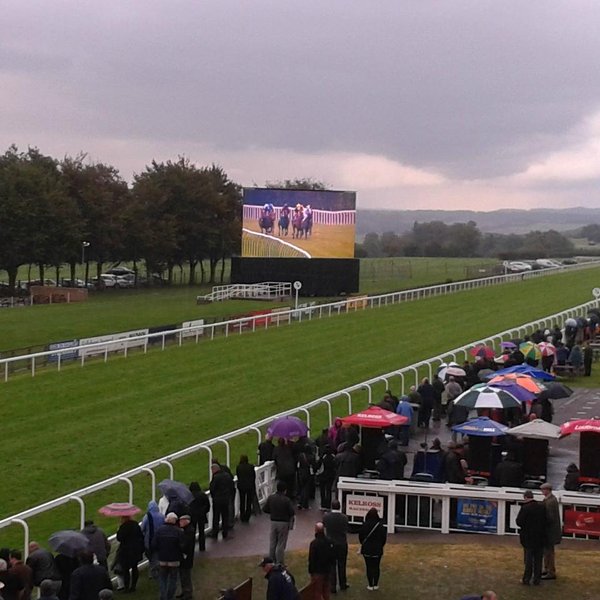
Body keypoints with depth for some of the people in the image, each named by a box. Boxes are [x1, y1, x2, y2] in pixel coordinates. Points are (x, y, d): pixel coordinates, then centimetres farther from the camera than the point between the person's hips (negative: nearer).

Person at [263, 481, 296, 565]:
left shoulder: (270, 498, -5)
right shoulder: (286, 500, -17)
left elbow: (265, 509, 3)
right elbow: (292, 513, -17)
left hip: (273, 522, 4)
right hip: (284, 523, -4)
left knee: (272, 543, 15)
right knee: (281, 544, 5)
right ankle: (279, 564, 9)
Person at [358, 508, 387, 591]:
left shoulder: (364, 525, -10)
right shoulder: (380, 526, -11)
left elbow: (360, 537, 0)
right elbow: (384, 538, -4)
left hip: (366, 550, 0)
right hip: (377, 550, 0)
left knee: (369, 567, 6)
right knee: (376, 567, 11)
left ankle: (370, 585, 8)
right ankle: (376, 585, 14)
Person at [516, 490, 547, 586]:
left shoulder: (525, 508, -17)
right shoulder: (541, 507, -2)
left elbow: (519, 522, -17)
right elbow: (546, 521, 5)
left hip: (528, 538, -4)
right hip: (540, 537, 4)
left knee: (529, 559, 5)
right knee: (538, 559, 11)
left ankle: (526, 579, 9)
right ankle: (537, 579, 15)